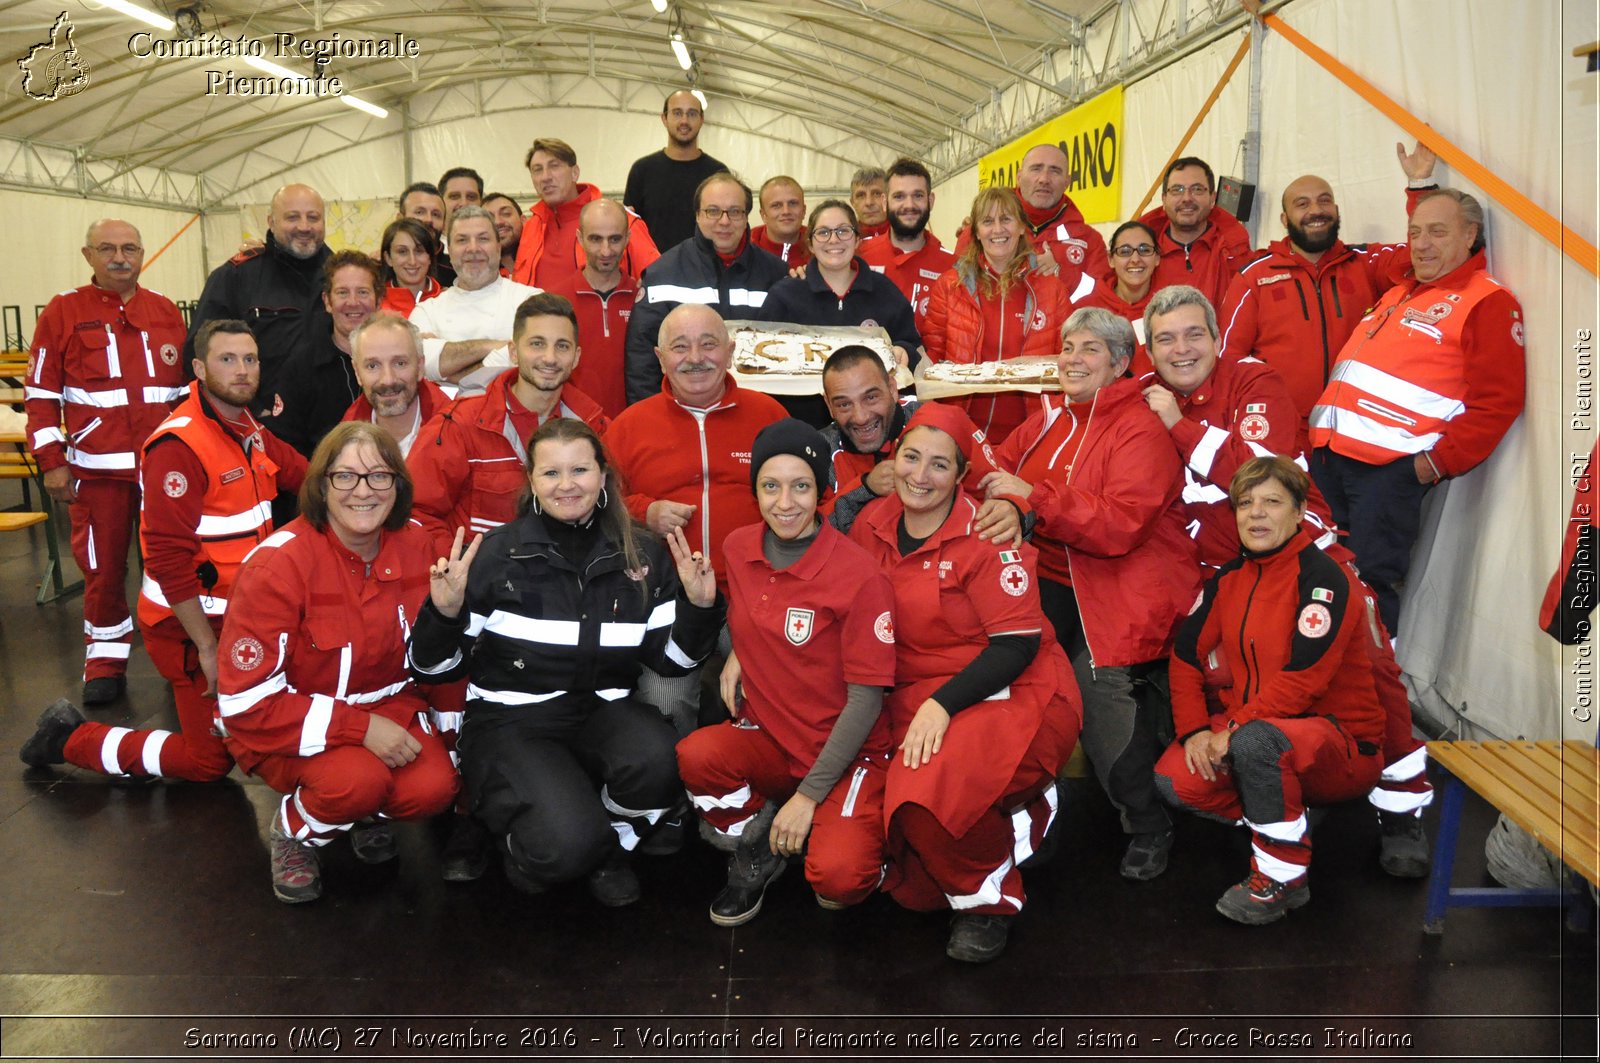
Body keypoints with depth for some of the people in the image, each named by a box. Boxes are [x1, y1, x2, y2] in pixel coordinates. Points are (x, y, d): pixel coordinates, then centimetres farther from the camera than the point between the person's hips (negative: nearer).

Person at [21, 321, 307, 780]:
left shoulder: (249, 429, 5)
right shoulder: (179, 446, -22)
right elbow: (169, 559, -24)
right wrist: (207, 648, -22)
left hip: (238, 612, 8)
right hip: (192, 621, -8)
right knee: (210, 760, 3)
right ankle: (71, 738, 18)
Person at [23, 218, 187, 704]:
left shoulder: (166, 312, 10)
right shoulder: (63, 312, 2)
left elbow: (189, 386, 15)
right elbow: (41, 394, 1)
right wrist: (52, 461, -5)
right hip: (97, 468, -2)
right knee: (103, 567, 5)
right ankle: (106, 660, 19)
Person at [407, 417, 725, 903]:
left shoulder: (642, 555, 4)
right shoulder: (496, 554, -4)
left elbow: (672, 657, 8)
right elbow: (434, 668, 0)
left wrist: (699, 606, -9)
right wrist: (444, 614, -20)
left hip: (603, 711, 3)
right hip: (511, 721, -3)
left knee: (659, 763, -32)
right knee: (567, 845, -29)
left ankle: (611, 847, 3)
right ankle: (524, 844, 11)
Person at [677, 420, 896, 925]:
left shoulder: (860, 576, -17)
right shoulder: (739, 548, 0)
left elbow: (866, 699, -13)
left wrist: (808, 794, -14)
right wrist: (736, 655, 0)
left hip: (844, 752, -4)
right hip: (767, 738, 4)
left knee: (838, 880, -28)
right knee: (695, 756, -28)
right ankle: (754, 857, 3)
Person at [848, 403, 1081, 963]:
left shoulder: (987, 534, -12)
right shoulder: (873, 524, 4)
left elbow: (1018, 643, -14)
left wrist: (942, 704, -24)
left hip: (1011, 695, -5)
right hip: (916, 699, 5)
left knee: (928, 794, -35)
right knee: (913, 890, -8)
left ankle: (989, 898, -1)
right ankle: (1022, 817, 20)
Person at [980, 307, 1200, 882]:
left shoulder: (1141, 429, -8)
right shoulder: (1049, 419, 15)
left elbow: (1122, 524, -20)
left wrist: (1032, 496, -23)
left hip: (1124, 593, -5)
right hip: (1054, 583, 6)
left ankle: (1149, 827, 9)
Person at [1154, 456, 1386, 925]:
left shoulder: (1321, 577, -15)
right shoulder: (1230, 577, 6)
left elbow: (1303, 677, -24)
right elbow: (1186, 653, 5)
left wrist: (1234, 731, -23)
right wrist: (1195, 729, -8)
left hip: (1342, 740, -7)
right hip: (1247, 724, 7)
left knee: (1255, 741, -38)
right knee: (1174, 778, -15)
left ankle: (1283, 877, -15)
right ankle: (1290, 824, 8)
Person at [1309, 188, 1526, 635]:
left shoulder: (1488, 302, -2)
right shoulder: (1396, 293, 22)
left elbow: (1496, 403, -10)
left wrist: (1438, 463, -13)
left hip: (1390, 467, -8)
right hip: (1328, 454, 8)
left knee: (1371, 578, -4)